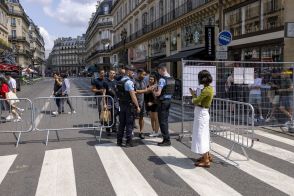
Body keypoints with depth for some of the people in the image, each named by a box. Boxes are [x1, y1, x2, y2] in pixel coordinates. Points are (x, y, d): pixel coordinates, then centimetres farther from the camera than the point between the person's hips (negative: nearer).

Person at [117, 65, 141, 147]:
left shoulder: (120, 81, 12)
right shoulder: (129, 82, -16)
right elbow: (133, 96, -19)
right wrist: (137, 106, -14)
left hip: (122, 104, 8)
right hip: (129, 105, -8)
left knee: (122, 123, 14)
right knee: (129, 124, 0)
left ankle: (119, 141, 20)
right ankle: (129, 142, 4)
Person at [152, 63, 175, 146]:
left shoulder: (162, 79, -19)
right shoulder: (172, 79, 8)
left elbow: (158, 93, -23)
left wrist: (154, 91, -2)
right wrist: (157, 89, 15)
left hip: (163, 101, -8)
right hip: (169, 100, 8)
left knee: (162, 121, 1)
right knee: (165, 120, 16)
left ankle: (167, 140, 5)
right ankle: (166, 139, 22)